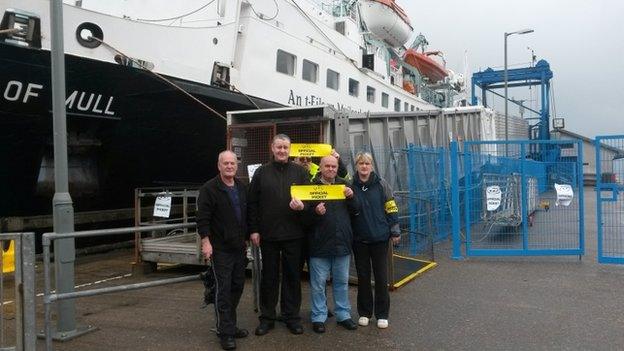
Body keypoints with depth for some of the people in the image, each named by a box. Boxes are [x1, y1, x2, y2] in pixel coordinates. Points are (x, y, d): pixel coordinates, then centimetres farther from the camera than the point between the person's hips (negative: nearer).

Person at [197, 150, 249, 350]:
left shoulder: (241, 188, 12)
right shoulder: (209, 189, -9)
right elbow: (202, 218, -13)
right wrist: (206, 241, -18)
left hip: (239, 247, 7)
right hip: (220, 248, -7)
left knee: (237, 286, 12)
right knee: (223, 289, -4)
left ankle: (230, 325, 26)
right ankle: (225, 333, 4)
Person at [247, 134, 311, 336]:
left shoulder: (300, 172, 6)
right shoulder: (261, 173, 5)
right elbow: (252, 203, 4)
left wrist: (302, 207, -16)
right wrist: (253, 230, -1)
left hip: (294, 234, 0)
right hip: (268, 234, 0)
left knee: (293, 276, 8)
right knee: (269, 277, 9)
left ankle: (292, 316, 20)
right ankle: (267, 317, 20)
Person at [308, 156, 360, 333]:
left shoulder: (343, 185, 10)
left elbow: (355, 211, 9)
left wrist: (351, 197, -10)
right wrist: (315, 211, -25)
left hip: (342, 242, 4)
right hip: (320, 244, -4)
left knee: (342, 282, 14)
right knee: (318, 283, 5)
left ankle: (343, 314, 26)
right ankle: (319, 317, 17)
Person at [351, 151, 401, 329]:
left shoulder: (381, 184, -3)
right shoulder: (350, 185, -1)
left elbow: (391, 209, 0)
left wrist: (395, 232, -1)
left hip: (380, 238, -1)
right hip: (359, 239, 1)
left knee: (381, 276, 6)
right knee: (363, 276, 10)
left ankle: (382, 314, 17)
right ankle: (364, 312, 23)